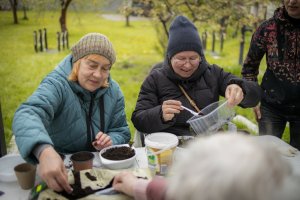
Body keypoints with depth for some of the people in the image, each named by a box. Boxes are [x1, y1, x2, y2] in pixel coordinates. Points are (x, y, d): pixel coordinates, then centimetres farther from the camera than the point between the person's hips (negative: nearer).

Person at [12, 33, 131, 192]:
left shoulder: (113, 91, -2)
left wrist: (110, 141, -19)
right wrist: (44, 152, -59)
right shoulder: (56, 85, -20)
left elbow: (121, 132, 5)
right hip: (59, 163, -1)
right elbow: (27, 115, -39)